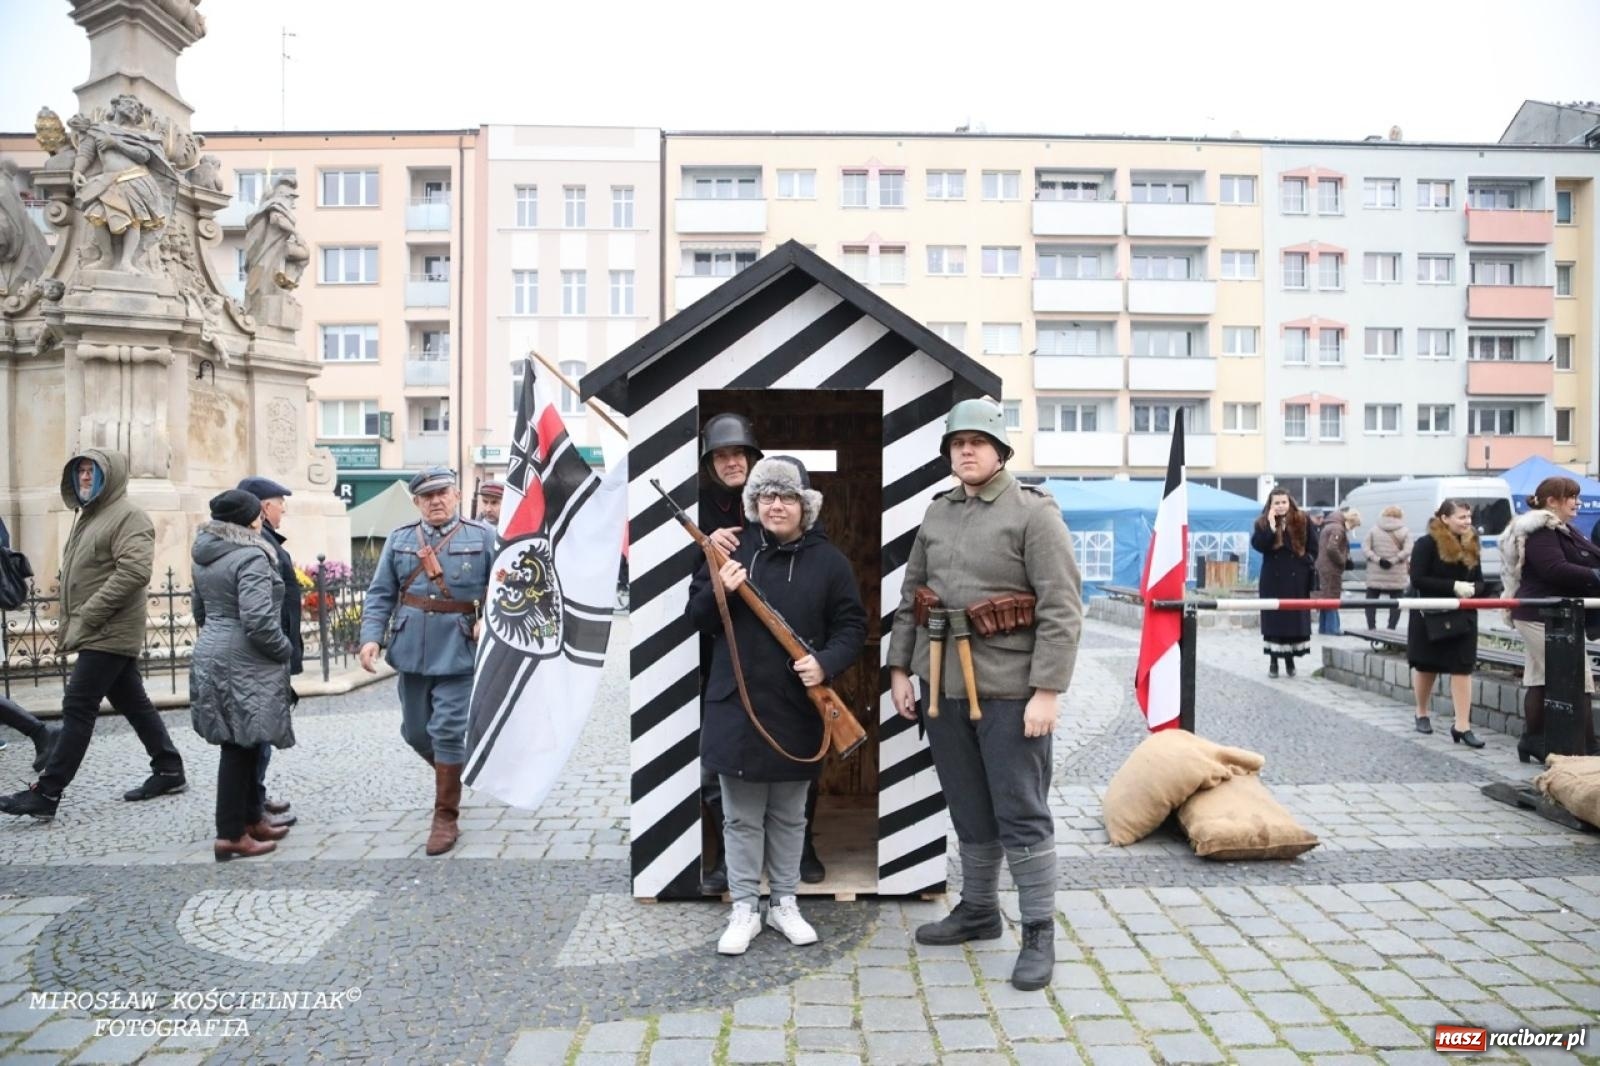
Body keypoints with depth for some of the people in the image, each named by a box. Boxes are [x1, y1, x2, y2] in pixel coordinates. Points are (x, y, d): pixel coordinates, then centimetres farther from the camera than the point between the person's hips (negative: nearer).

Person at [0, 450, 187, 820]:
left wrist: (85, 619, -22)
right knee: (134, 704, 12)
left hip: (108, 634, -10)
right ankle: (169, 770, 19)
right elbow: (76, 577, 22)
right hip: (100, 634, 10)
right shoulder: (89, 515, 18)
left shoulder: (128, 516, -12)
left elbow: (134, 571, -25)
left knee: (77, 709, -7)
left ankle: (46, 793, -2)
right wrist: (69, 626, 12)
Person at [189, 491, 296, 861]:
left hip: (211, 654, 9)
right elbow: (258, 620, -25)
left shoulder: (204, 555, 11)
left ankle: (250, 818, 24)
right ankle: (231, 835, 2)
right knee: (240, 747, -3)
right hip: (243, 662, -9)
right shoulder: (251, 557, -17)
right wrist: (285, 650, -11)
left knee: (242, 744, 15)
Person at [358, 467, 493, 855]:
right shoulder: (399, 539, 7)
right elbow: (380, 594, 5)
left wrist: (490, 619, -20)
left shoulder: (483, 537, -2)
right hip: (412, 652, 4)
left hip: (458, 652, -4)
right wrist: (371, 636, -7)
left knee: (448, 732, -5)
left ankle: (445, 818, 8)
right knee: (415, 731, 14)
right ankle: (452, 775, 43)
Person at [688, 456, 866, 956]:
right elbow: (697, 617, 4)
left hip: (798, 709, 0)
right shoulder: (733, 549, 1)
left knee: (790, 816, 15)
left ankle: (785, 904, 30)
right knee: (741, 817, 8)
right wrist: (719, 590, -17)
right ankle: (744, 909, 21)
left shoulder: (828, 560, 0)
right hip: (737, 705, 0)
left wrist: (826, 663, -16)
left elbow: (852, 625, 2)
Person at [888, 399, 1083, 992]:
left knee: (1021, 815, 2)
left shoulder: (1034, 513, -7)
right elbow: (910, 598, 16)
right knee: (969, 811, 17)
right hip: (942, 687, 6)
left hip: (1010, 690, -6)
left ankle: (1039, 933, 15)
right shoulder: (935, 515, 11)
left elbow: (1062, 609, -13)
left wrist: (1048, 690, -18)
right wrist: (899, 668, 10)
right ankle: (977, 911, 33)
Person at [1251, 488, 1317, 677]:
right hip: (1273, 579, 0)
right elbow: (1257, 545, -14)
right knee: (1273, 619, 1)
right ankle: (1273, 661, 8)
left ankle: (1290, 659, 16)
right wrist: (1271, 527, -20)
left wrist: (1308, 562, -4)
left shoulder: (1302, 521, 3)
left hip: (1296, 579, 0)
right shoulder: (1263, 523, 2)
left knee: (1295, 618, 3)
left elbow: (1312, 548, 8)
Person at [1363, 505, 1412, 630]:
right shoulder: (1404, 531, -2)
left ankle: (1371, 627, 6)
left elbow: (1367, 549, -5)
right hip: (1397, 574, 0)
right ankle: (1391, 628, 6)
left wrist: (1378, 559, -8)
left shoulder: (1374, 529, 1)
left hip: (1376, 572, 1)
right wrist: (1393, 561, -9)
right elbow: (1407, 551, -11)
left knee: (1371, 599, 10)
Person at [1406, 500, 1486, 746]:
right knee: (1426, 666, 10)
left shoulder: (1471, 545, 7)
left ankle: (1462, 726, -2)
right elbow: (1417, 580, -17)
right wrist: (1453, 586, -24)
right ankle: (1421, 714, 30)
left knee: (1463, 668, -3)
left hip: (1462, 617, 4)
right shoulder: (1427, 543, -11)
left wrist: (1472, 589, -12)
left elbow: (1479, 581, 12)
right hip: (1430, 615, -4)